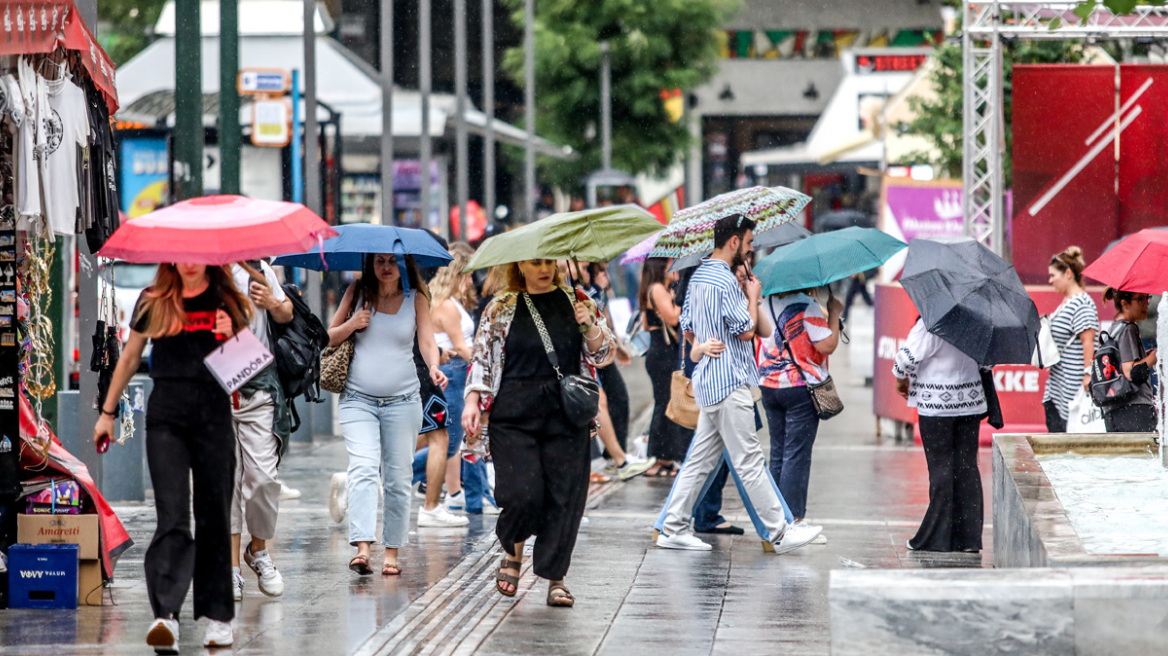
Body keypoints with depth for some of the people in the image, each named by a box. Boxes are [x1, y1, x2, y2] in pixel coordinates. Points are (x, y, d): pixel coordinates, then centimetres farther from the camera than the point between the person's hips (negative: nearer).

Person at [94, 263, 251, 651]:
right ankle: (165, 616, -22)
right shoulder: (154, 302, 7)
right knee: (172, 516, -12)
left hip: (214, 414, 1)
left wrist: (230, 337, -10)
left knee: (214, 517, 5)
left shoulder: (227, 302, 7)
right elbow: (130, 357, 17)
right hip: (166, 415, -1)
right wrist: (107, 412, 19)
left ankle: (218, 616, 14)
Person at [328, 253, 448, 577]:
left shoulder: (415, 298, 5)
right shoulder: (357, 293, 5)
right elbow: (329, 338, 12)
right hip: (358, 401, -1)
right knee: (363, 468, -17)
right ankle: (362, 548, -27)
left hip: (403, 401, 1)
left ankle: (392, 551, 12)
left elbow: (426, 341, -4)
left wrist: (434, 367, -25)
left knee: (397, 477, 3)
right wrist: (351, 325, -9)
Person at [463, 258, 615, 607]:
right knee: (523, 495, -12)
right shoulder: (501, 308, 8)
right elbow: (482, 356, 11)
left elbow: (603, 355, 9)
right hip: (514, 416, -1)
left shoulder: (574, 302, 11)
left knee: (565, 497, -3)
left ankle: (556, 578, 8)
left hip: (566, 416, 2)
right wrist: (473, 402, 0)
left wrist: (589, 326, -9)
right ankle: (513, 552, 19)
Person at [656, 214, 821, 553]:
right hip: (729, 384, -10)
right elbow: (746, 330, -15)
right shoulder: (724, 281, -17)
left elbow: (687, 328, 22)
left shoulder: (698, 276, 14)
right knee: (750, 462, -7)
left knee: (702, 459, 12)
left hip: (709, 381, 10)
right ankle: (779, 533, -4)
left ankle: (674, 528, 12)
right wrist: (753, 295, -2)